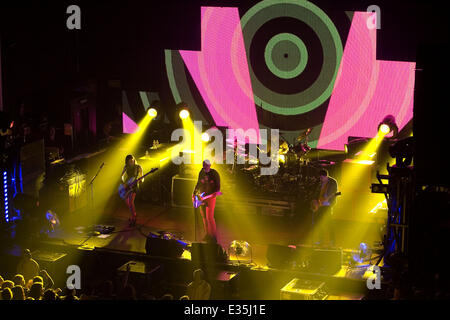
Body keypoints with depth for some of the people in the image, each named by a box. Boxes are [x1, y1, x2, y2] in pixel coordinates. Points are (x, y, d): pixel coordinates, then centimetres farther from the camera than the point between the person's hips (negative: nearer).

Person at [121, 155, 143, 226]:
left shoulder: (138, 167, -8)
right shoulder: (126, 167, 3)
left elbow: (141, 177, -3)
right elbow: (122, 176, 4)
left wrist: (141, 180, -26)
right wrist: (124, 183, -14)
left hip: (134, 186, -6)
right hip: (127, 185, 6)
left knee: (130, 202, -18)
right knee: (127, 201, 14)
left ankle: (133, 220, -15)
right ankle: (133, 215, 36)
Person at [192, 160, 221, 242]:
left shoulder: (214, 173, -8)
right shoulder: (201, 173, 7)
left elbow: (218, 184, -8)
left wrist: (216, 191, -25)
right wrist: (194, 193, 14)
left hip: (211, 196, -6)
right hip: (202, 197, 6)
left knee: (209, 216, -13)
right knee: (204, 216, 10)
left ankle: (214, 236, -5)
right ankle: (207, 234, 23)